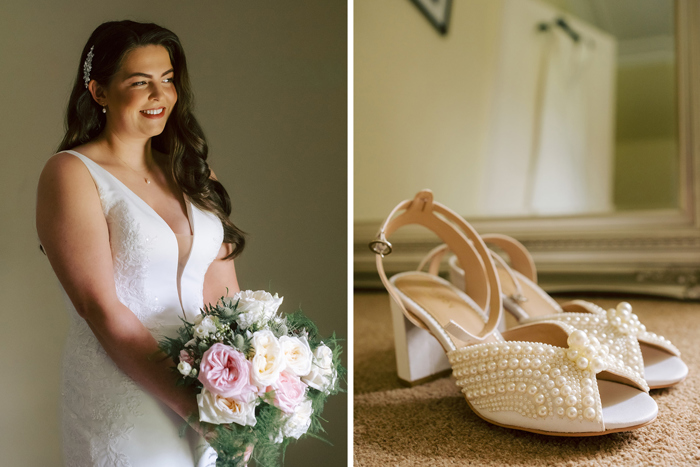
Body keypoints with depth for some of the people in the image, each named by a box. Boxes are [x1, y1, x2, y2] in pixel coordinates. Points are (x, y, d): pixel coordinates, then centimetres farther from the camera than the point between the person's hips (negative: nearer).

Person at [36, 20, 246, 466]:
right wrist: (188, 402, -20)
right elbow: (101, 308, -16)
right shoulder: (72, 173, -8)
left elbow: (224, 290, 3)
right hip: (123, 397, -5)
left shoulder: (193, 171, 8)